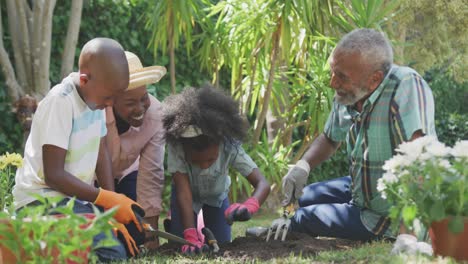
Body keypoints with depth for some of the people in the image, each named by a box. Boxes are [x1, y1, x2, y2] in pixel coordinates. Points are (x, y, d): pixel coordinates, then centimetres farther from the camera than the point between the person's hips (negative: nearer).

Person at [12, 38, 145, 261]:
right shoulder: (60, 102, -21)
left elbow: (101, 153, 6)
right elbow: (54, 175, -21)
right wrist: (108, 200, -17)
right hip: (44, 199, -9)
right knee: (114, 253, -24)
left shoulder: (94, 93, 2)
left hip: (76, 197, 9)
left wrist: (112, 209, -2)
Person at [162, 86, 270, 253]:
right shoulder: (176, 148, -40)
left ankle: (207, 227, 32)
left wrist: (249, 206, -65)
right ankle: (172, 223, 24)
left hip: (217, 194, 1)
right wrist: (191, 237, -52)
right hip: (189, 193, -1)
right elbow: (183, 192, -41)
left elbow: (262, 184, -42)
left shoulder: (230, 148, -38)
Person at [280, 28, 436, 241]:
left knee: (302, 218, -3)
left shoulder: (406, 86, -32)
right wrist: (302, 166, -6)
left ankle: (286, 229, 28)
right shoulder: (346, 96, -8)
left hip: (389, 216, -7)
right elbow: (329, 140, 13)